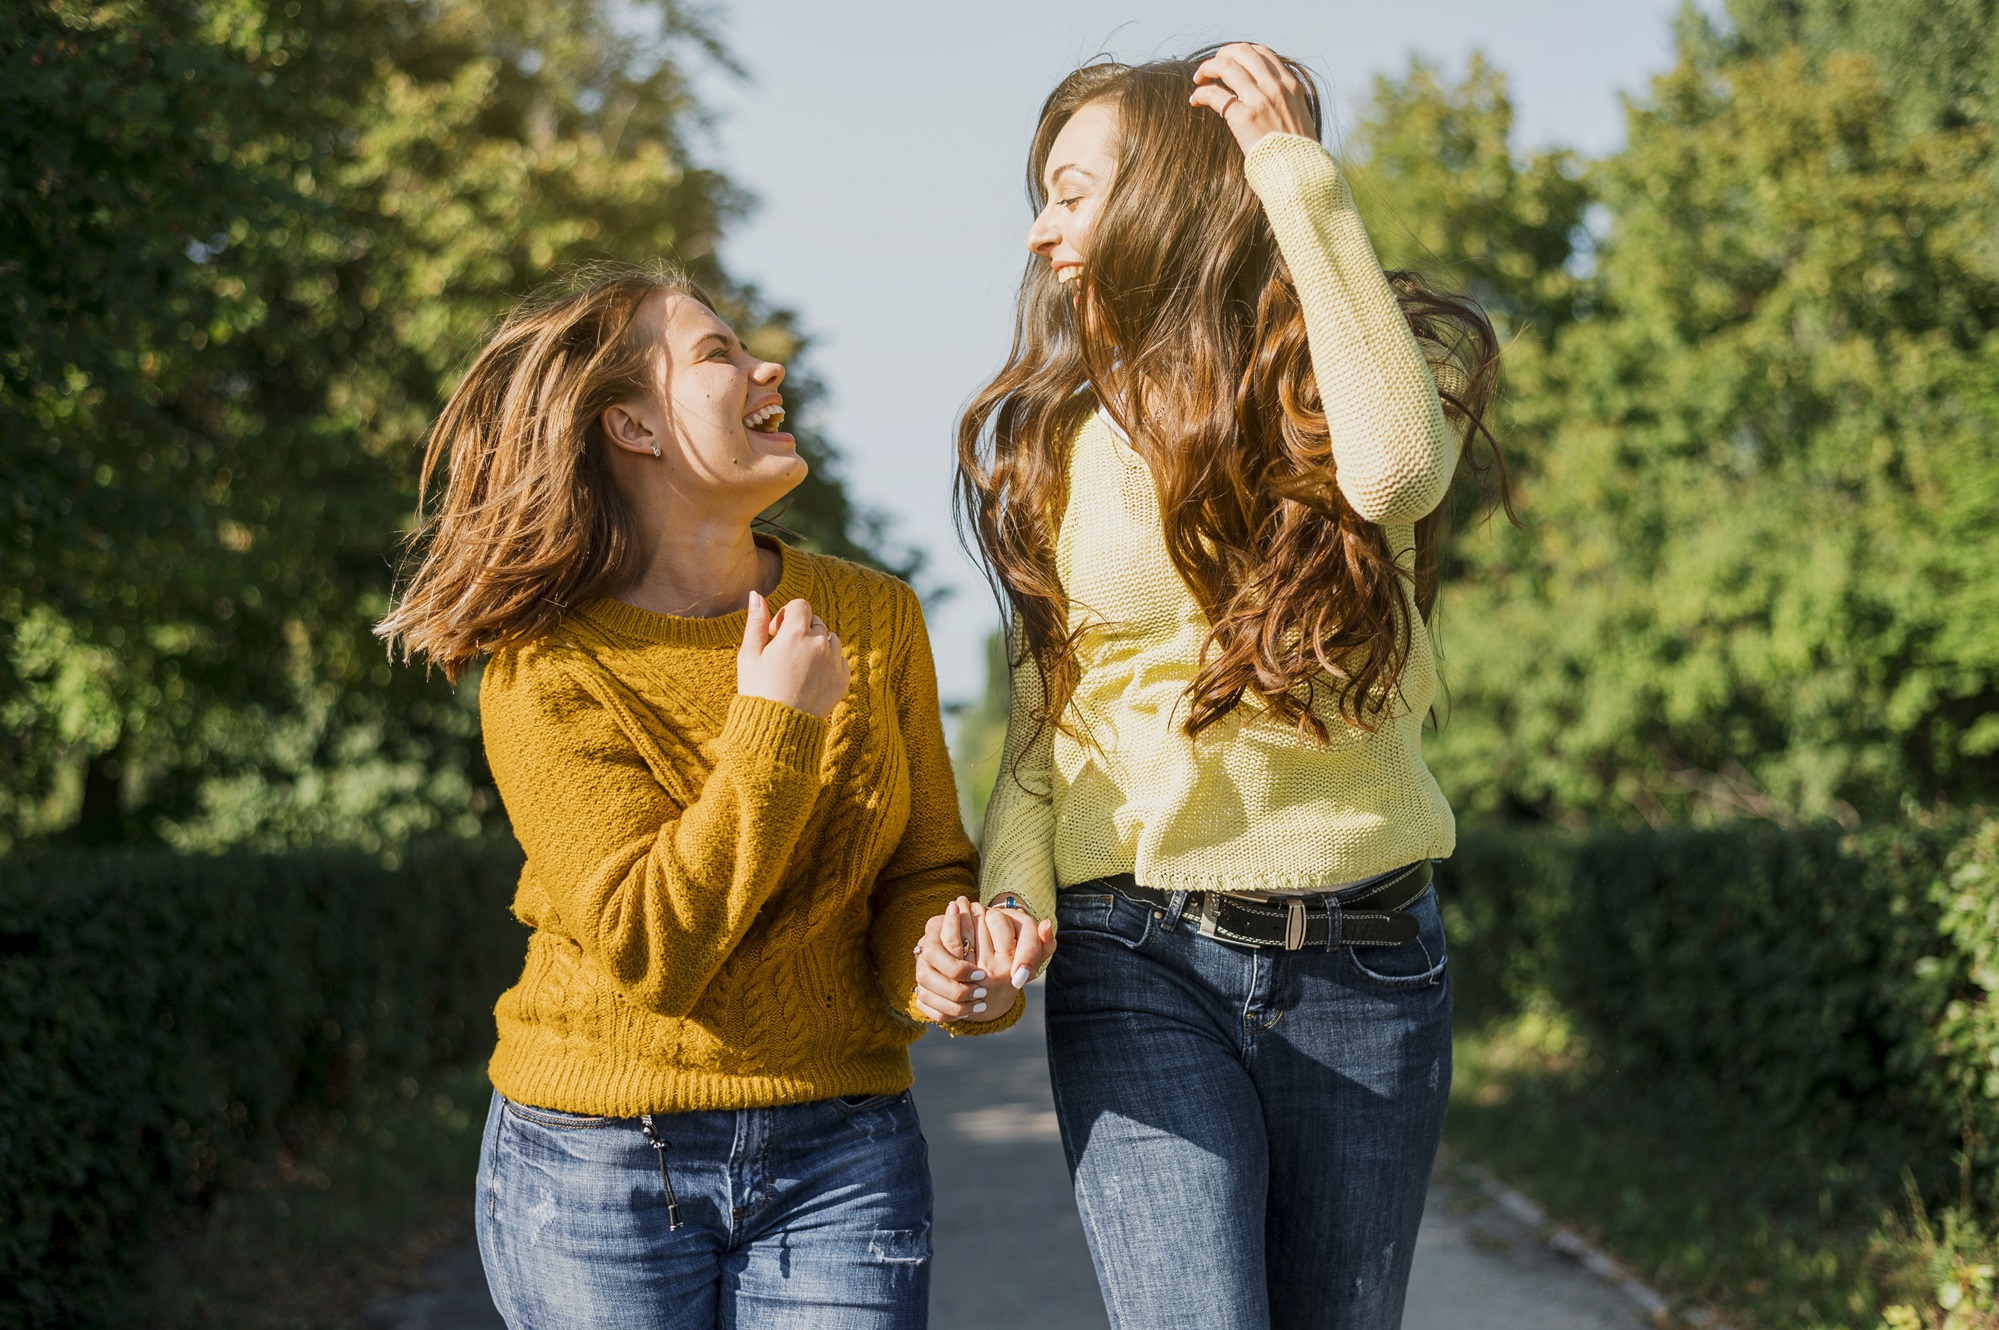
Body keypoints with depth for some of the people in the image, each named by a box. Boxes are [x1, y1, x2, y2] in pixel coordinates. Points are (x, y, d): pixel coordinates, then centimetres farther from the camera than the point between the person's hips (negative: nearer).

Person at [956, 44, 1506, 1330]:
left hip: (1365, 956, 0)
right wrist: (1012, 892, -7)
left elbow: (1396, 466, -23)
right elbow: (1040, 709, 12)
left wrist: (1306, 184, -16)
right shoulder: (1058, 437, 8)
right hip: (1138, 962, 0)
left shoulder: (1362, 377, 2)